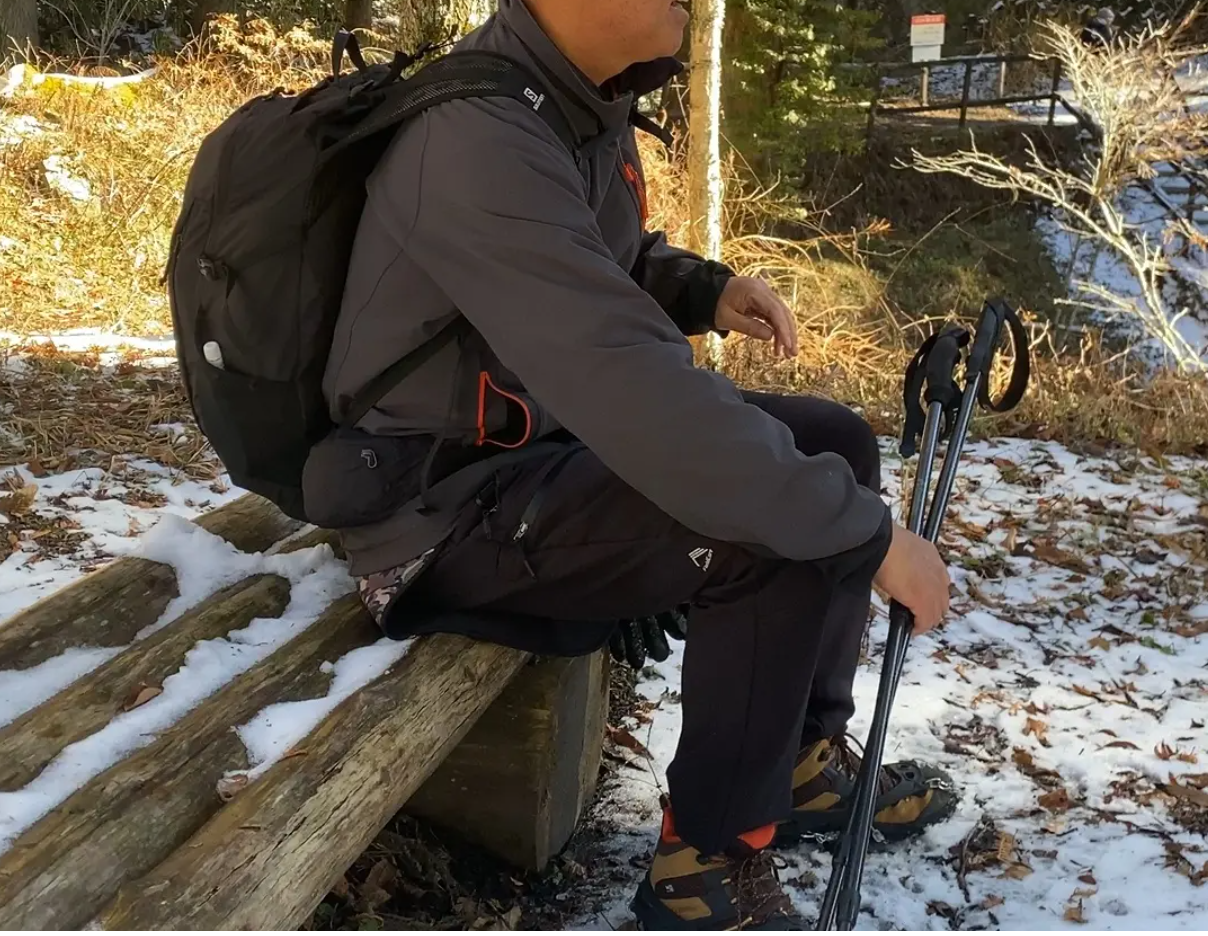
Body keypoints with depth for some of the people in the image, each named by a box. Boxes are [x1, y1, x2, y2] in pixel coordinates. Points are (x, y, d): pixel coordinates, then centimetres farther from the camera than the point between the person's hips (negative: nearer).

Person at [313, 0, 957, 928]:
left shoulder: (586, 101, 1)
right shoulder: (480, 140, -29)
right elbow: (630, 385, -37)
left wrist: (705, 288, -2)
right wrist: (868, 531, -30)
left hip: (550, 432, 10)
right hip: (448, 503, -10)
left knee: (834, 442, 6)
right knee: (782, 534, -24)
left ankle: (804, 763, 17)